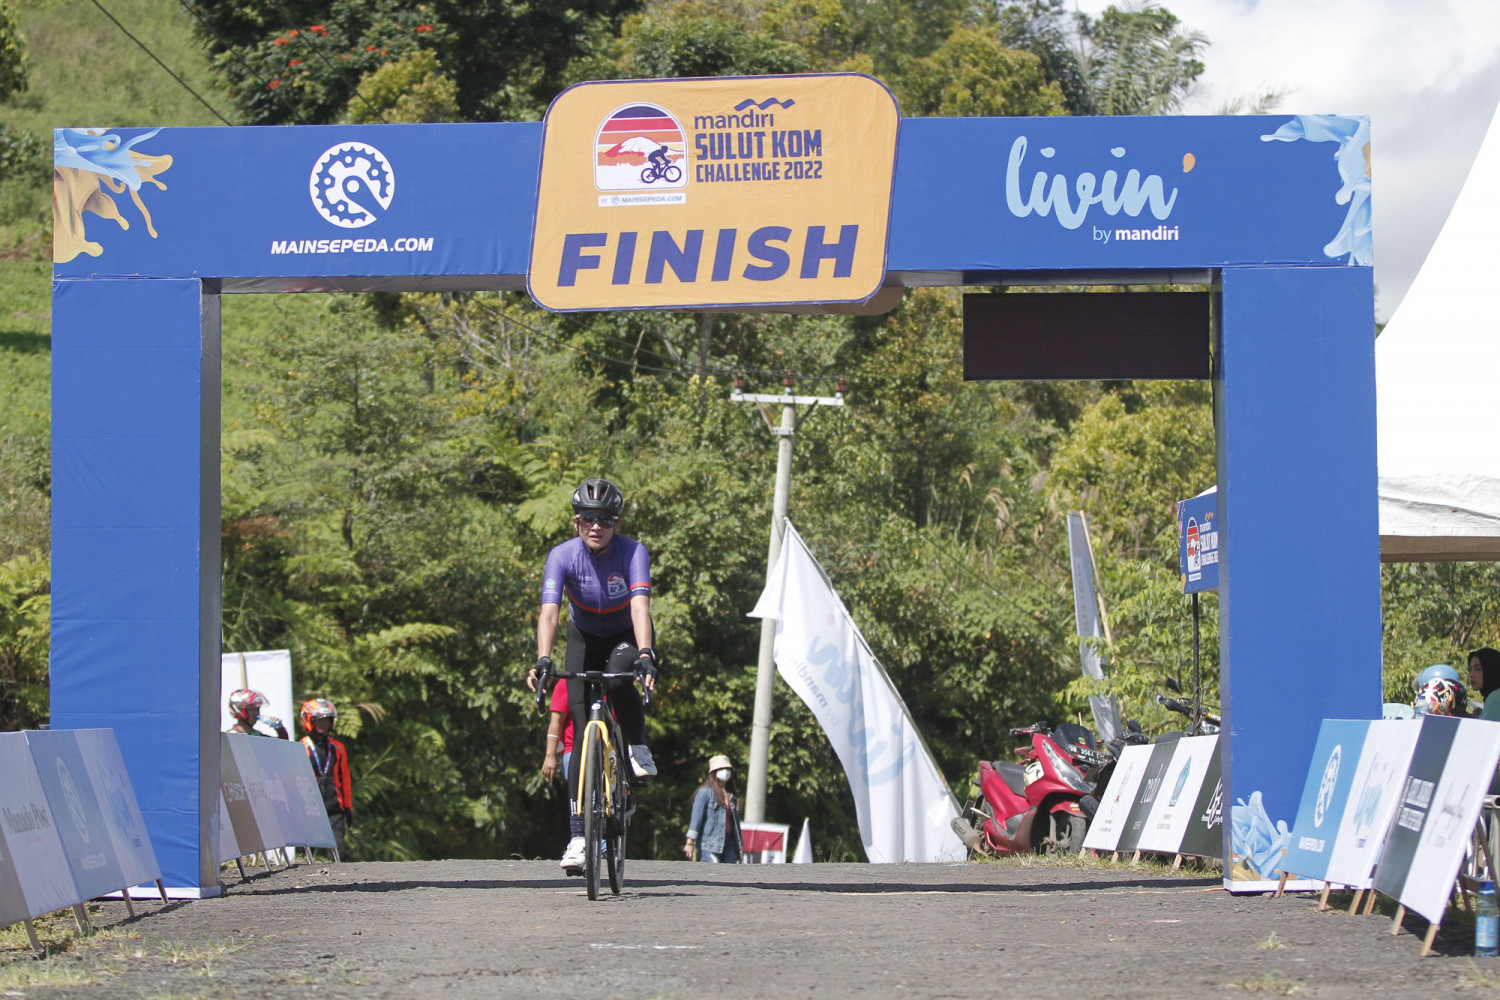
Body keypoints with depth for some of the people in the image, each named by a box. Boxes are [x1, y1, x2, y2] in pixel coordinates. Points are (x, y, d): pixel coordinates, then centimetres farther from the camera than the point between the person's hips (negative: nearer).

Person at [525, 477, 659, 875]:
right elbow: (549, 611, -35)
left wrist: (644, 656, -55)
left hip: (627, 636, -1)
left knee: (618, 679, -37)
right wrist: (542, 660, -51)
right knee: (582, 733, -10)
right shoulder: (563, 556, -23)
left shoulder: (633, 553, -26)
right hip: (585, 638, 1)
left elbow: (640, 607, -39)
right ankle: (578, 834, -11)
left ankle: (638, 747, -8)